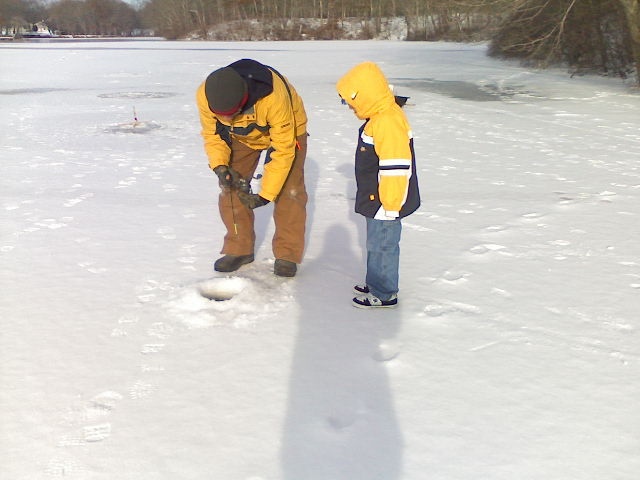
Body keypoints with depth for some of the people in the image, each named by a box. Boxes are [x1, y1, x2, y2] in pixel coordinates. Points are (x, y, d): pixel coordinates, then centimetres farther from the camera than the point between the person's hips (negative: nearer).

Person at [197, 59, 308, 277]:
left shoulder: (274, 97, -44)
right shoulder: (204, 96, -31)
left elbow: (283, 149, -34)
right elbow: (212, 133, -12)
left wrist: (266, 194, -33)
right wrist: (219, 166, -30)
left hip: (286, 130, -3)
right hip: (241, 136, 4)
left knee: (289, 191, -9)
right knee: (230, 188, -3)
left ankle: (287, 254, 4)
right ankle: (239, 249, 10)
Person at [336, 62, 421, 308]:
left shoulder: (388, 122, -26)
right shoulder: (380, 117, 9)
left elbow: (396, 168, -28)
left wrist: (390, 204, -22)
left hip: (386, 203, -10)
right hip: (377, 201, 10)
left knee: (382, 245, 3)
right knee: (376, 243, 21)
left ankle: (385, 294, 18)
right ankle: (375, 283, 37)